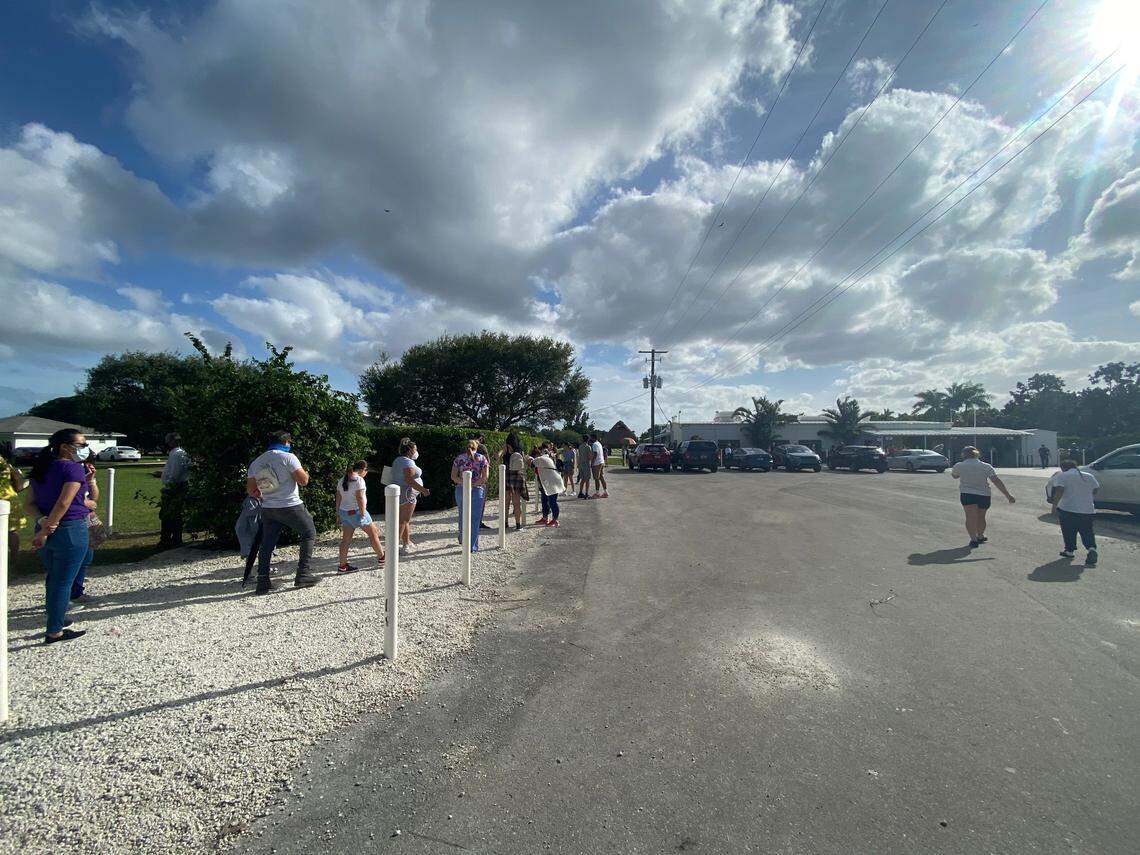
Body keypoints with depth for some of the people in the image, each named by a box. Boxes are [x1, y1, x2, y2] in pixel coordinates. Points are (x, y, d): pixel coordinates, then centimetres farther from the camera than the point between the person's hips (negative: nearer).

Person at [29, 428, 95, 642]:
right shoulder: (73, 468, -15)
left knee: (53, 578, 21)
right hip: (70, 531, -8)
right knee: (63, 582, 2)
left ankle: (55, 621, 34)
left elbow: (31, 503, 7)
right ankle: (54, 631, 9)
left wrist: (43, 522, -6)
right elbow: (63, 503, -21)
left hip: (46, 530, 8)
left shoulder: (40, 468, 10)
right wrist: (45, 533, -13)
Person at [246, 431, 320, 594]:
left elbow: (251, 490, 11)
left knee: (267, 544, 13)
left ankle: (262, 581, 11)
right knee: (309, 534, 8)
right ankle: (302, 574, 3)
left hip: (268, 509, 6)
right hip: (291, 506, -6)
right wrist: (304, 471, 5)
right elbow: (303, 480, -15)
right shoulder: (288, 457, -11)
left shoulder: (256, 463, 9)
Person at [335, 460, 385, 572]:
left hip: (344, 512, 8)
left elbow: (338, 498, 13)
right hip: (356, 512, -8)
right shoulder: (359, 480, -15)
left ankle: (342, 566, 13)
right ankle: (381, 558, 17)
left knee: (346, 539, 11)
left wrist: (338, 514, 18)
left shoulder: (342, 480, 10)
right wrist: (363, 515, -18)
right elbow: (360, 498, -21)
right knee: (373, 533, 8)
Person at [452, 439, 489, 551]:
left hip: (461, 490, 2)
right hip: (477, 491, -2)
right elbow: (485, 477, -9)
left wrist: (464, 483, -7)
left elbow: (453, 476, -2)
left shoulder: (459, 458, 6)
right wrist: (474, 484, -9)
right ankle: (473, 547, 3)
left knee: (462, 516, 21)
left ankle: (462, 539, 39)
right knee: (474, 519, 3)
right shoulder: (482, 459, 2)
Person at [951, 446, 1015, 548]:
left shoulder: (959, 466, -5)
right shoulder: (986, 466, -2)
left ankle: (973, 539, -22)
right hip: (984, 495, 3)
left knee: (970, 517, -8)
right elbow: (997, 482, -8)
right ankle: (980, 536, 37)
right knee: (981, 517, 19)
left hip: (967, 494, -3)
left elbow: (954, 475, 16)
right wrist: (1008, 495, -7)